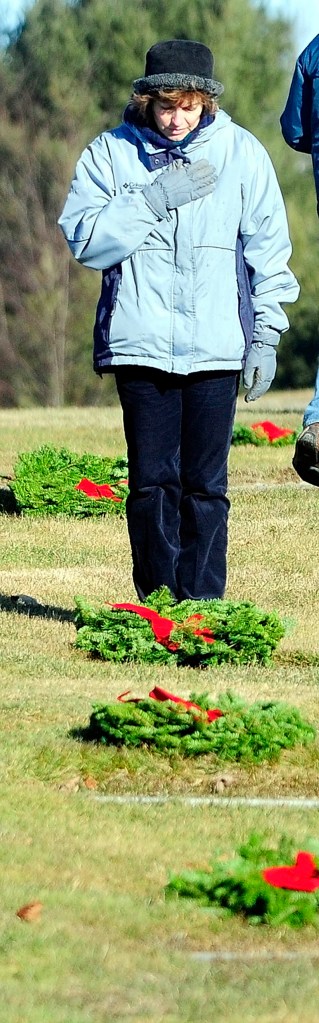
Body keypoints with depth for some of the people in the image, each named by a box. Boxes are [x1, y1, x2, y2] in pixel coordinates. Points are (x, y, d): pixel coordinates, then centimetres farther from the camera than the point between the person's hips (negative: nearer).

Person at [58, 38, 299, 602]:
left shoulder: (241, 152, 7)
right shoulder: (111, 153, 6)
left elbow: (269, 249, 10)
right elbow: (84, 239, -4)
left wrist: (265, 335, 5)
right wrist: (155, 199, -11)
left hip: (216, 346, 0)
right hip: (139, 343, 0)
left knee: (206, 486, -1)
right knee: (152, 482, -1)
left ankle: (202, 608, 4)